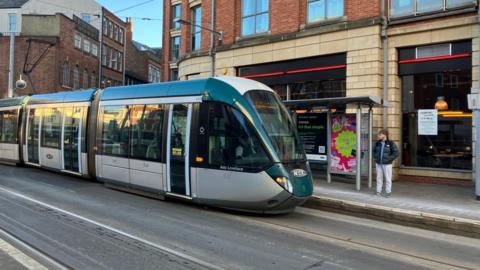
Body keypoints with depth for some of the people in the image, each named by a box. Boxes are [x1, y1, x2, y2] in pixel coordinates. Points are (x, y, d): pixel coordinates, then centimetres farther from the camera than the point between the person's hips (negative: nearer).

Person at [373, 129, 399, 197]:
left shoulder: (390, 143, -7)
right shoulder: (378, 143, 6)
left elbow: (396, 153, -9)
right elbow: (374, 150, 21)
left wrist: (389, 159, -12)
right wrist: (375, 158, 7)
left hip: (387, 164, -4)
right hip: (378, 164, 4)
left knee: (388, 178, 2)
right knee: (379, 177, 8)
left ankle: (388, 192, 11)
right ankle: (378, 191, 16)